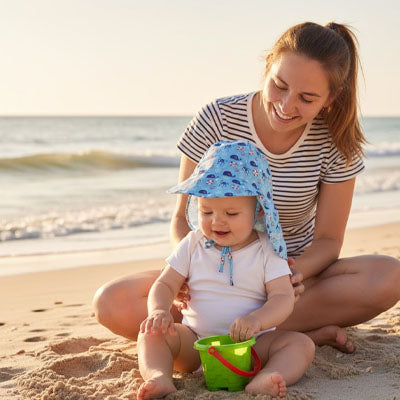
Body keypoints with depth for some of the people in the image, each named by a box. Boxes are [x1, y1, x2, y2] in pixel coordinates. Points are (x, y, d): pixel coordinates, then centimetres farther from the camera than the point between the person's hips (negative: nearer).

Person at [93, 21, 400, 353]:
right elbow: (183, 217, -8)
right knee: (111, 303, -26)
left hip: (294, 269, 0)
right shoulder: (217, 120, -14)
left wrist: (297, 270, -32)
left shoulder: (335, 143, -11)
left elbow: (328, 239, -8)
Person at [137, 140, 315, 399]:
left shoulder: (267, 252, -2)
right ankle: (159, 378, -43)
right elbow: (165, 285, 5)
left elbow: (283, 298, -11)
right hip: (195, 342, 2)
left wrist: (256, 320, -33)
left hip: (251, 344, -2)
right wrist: (159, 311, -20)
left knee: (302, 344, -25)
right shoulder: (193, 245, 5)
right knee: (152, 334, -18)